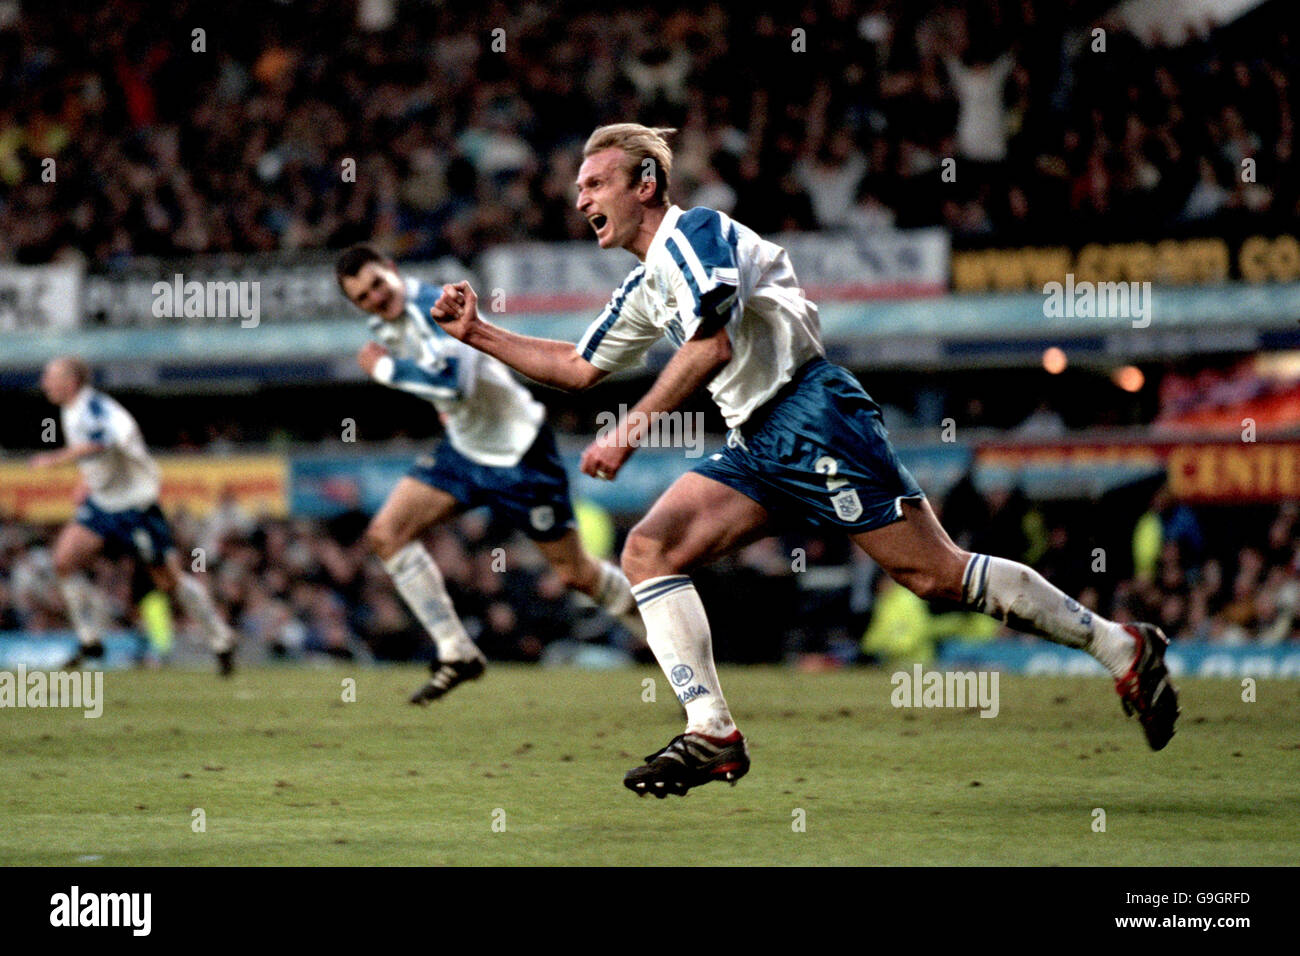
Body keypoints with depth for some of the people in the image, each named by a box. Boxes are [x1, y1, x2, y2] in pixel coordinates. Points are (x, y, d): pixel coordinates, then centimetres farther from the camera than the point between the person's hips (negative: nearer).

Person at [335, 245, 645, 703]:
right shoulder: (386, 325, 2)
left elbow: (453, 383, -38)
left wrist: (382, 368, -27)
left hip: (518, 452, -8)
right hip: (464, 449, 8)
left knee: (575, 572, 0)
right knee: (386, 534, -7)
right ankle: (457, 655, -3)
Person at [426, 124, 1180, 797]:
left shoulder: (694, 232, -6)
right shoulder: (645, 288, 23)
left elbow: (713, 344, -20)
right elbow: (579, 367, 34)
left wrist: (632, 429, -22)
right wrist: (478, 334, 25)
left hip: (812, 416, -10)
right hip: (759, 448, 10)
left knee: (936, 573, -12)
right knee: (650, 551, -5)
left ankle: (1123, 649, -2)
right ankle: (713, 734, -13)